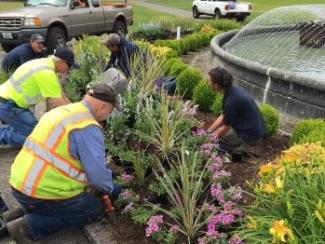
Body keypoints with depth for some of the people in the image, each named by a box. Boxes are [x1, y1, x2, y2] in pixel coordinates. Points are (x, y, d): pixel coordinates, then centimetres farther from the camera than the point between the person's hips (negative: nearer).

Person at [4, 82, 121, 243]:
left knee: (83, 195, 25)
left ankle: (22, 213, 16)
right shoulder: (88, 127, -18)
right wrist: (111, 189, 4)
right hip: (41, 192, -9)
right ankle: (29, 225, -1)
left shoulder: (61, 111, 11)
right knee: (96, 209, 8)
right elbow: (98, 175, -19)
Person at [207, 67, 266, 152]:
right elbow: (223, 116, 10)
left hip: (250, 136, -9)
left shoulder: (231, 101, -27)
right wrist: (208, 131, 9)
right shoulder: (233, 90, 0)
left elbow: (225, 128, -13)